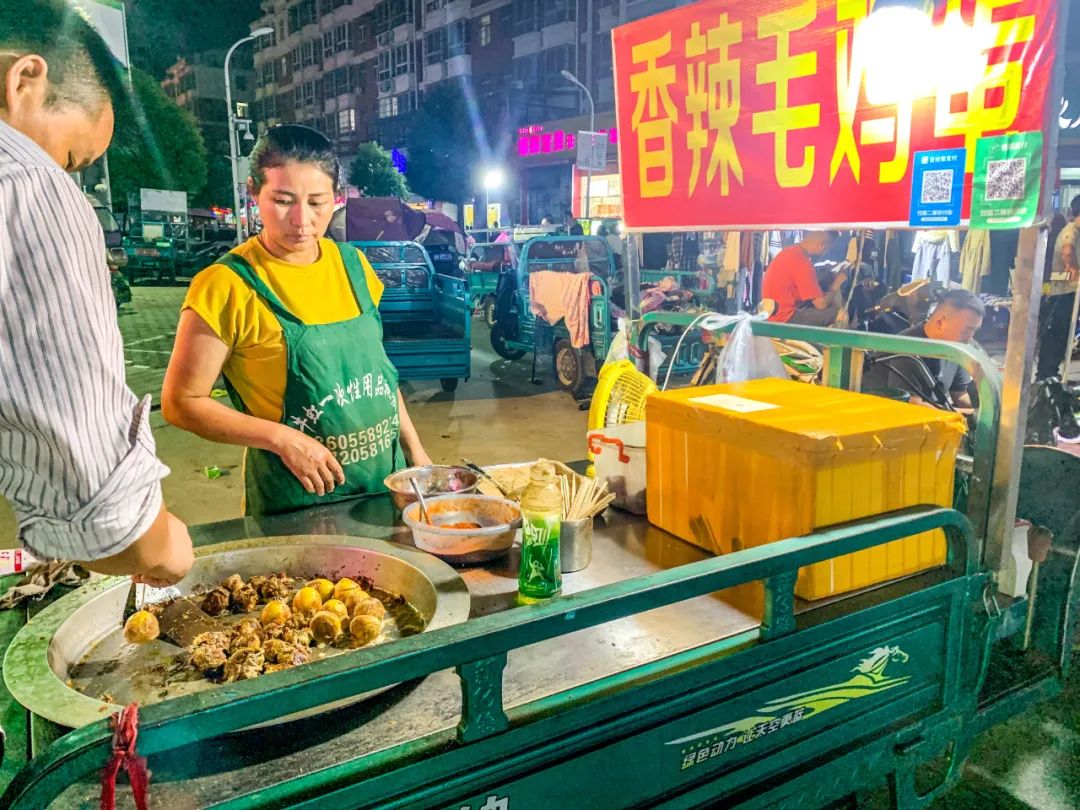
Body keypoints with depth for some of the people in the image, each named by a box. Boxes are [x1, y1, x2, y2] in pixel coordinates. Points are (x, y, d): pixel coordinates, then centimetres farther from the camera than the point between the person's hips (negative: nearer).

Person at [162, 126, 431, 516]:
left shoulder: (352, 264, 2)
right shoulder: (228, 286, -15)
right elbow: (181, 402, -11)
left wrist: (415, 450, 7)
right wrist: (283, 438, -21)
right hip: (296, 503, -5)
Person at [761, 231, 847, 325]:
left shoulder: (791, 251, 5)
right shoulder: (802, 263, -23)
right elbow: (821, 304, -18)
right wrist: (836, 283, -2)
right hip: (784, 318, -10)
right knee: (839, 313, -9)